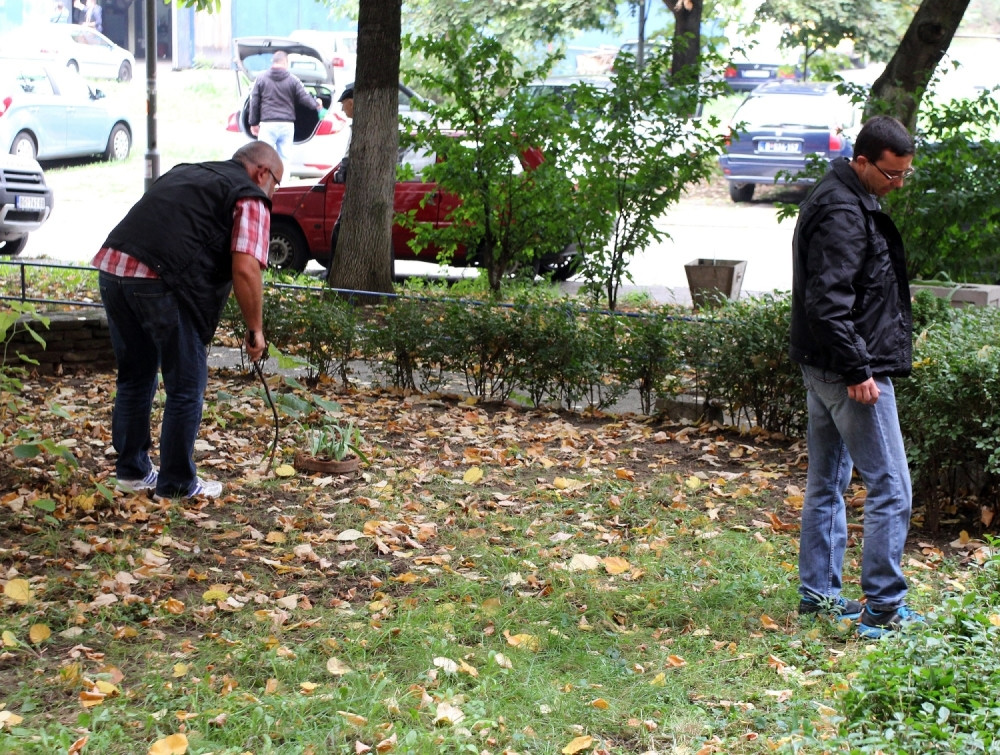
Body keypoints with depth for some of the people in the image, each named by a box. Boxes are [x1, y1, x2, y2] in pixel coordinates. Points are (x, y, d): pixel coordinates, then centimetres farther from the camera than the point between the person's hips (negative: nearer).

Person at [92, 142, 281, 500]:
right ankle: (176, 483, 15)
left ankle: (131, 470, 31)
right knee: (186, 387, 7)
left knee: (134, 377, 22)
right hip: (161, 281, -8)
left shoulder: (185, 172, 29)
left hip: (111, 264, 8)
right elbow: (244, 270, -8)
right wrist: (255, 329, 2)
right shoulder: (250, 198, 5)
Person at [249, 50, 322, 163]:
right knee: (284, 158, 7)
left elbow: (254, 102, 4)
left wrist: (254, 123, 13)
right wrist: (316, 104, 26)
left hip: (268, 124, -1)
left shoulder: (261, 79, 2)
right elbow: (304, 97, 4)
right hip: (287, 124, 1)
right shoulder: (292, 80, 1)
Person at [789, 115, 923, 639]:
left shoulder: (840, 201, 14)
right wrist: (858, 371, -25)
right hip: (849, 370, -11)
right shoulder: (843, 214, -19)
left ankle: (818, 594, 23)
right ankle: (883, 609, -2)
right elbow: (829, 301, -26)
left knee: (827, 483, 15)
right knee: (891, 489, -6)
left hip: (823, 369, 11)